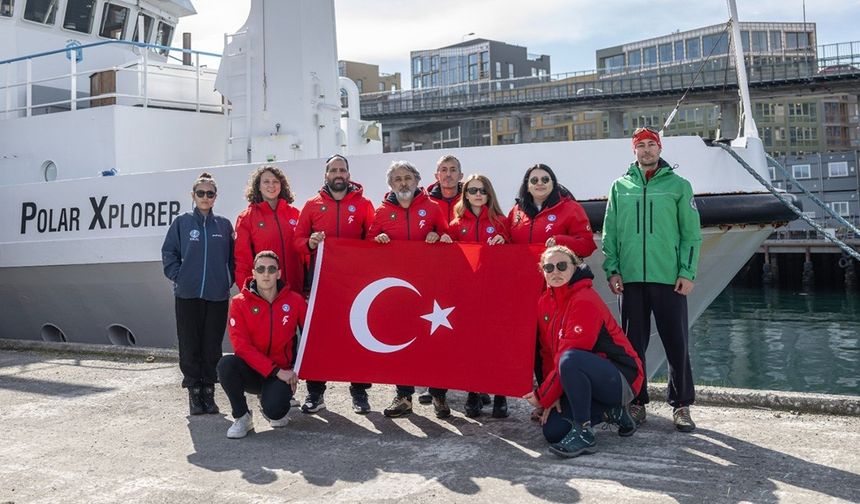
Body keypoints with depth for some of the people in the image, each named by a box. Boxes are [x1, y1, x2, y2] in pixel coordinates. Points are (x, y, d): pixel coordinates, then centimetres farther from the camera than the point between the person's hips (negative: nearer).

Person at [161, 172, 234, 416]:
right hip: (188, 295, -1)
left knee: (212, 346, 4)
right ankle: (194, 391, 14)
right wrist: (178, 276, -3)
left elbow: (233, 257, 12)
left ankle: (208, 391, 15)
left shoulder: (224, 225, 8)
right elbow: (169, 252, 5)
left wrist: (229, 279, 3)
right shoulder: (182, 222, 4)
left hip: (217, 295, 1)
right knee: (190, 346, 3)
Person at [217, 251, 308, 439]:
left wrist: (292, 372, -4)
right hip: (250, 371, 1)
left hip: (282, 372, 0)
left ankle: (270, 407, 14)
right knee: (226, 364, -31)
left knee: (274, 410, -28)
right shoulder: (240, 302, -7)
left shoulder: (295, 301, -5)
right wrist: (276, 371, -20)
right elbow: (242, 345, -14)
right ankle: (242, 417, -7)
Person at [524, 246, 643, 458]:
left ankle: (583, 433, -22)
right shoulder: (544, 302, 5)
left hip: (621, 379, -8)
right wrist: (551, 394, -4)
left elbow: (569, 355, -23)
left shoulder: (585, 300, -21)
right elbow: (548, 352, 8)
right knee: (552, 430, -6)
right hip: (587, 379, 9)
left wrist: (543, 396, -15)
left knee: (569, 360, -37)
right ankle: (611, 412, 14)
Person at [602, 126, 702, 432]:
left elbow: (691, 233, 2)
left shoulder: (678, 185, 5)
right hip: (630, 278, 2)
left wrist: (687, 272, -6)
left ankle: (681, 405, 14)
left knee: (677, 343, 2)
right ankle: (636, 402, 19)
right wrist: (612, 270, -1)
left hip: (670, 278, -2)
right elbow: (610, 233, 9)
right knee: (633, 343, 7)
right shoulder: (620, 187, 11)